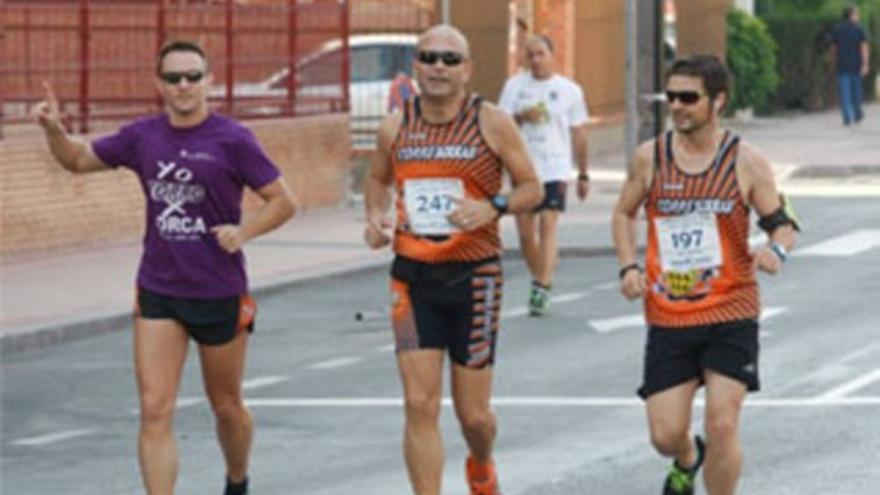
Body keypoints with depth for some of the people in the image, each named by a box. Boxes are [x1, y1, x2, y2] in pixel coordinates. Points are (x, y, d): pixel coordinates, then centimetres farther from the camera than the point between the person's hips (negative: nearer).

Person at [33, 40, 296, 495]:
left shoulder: (231, 140, -9)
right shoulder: (143, 136, 3)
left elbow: (282, 201, -5)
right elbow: (78, 160, 16)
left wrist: (243, 232, -22)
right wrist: (54, 129, -4)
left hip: (220, 292, -2)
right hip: (157, 291, 2)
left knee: (226, 407, 15)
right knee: (155, 411, -9)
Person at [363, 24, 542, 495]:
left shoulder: (492, 124, -5)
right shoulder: (395, 127, 3)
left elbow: (532, 188, 1)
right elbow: (378, 178, 21)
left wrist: (494, 207, -19)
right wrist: (374, 217, 0)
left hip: (473, 276, -1)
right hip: (414, 278, 1)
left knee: (473, 414, 5)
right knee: (420, 406, -8)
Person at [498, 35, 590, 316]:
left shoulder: (569, 90, 6)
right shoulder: (514, 86, 7)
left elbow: (578, 134, 10)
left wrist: (583, 175, 11)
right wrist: (521, 117, -15)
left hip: (555, 170, -2)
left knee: (548, 229, -15)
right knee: (525, 233, 5)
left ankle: (543, 288, -20)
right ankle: (538, 279, 24)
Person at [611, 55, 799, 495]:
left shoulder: (745, 162, -4)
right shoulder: (650, 157, 2)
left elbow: (782, 223, 2)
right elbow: (624, 213, 17)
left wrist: (777, 249, -22)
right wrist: (629, 267, 1)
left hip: (731, 314, -2)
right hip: (668, 318, 2)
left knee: (722, 425, -12)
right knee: (665, 436, 1)